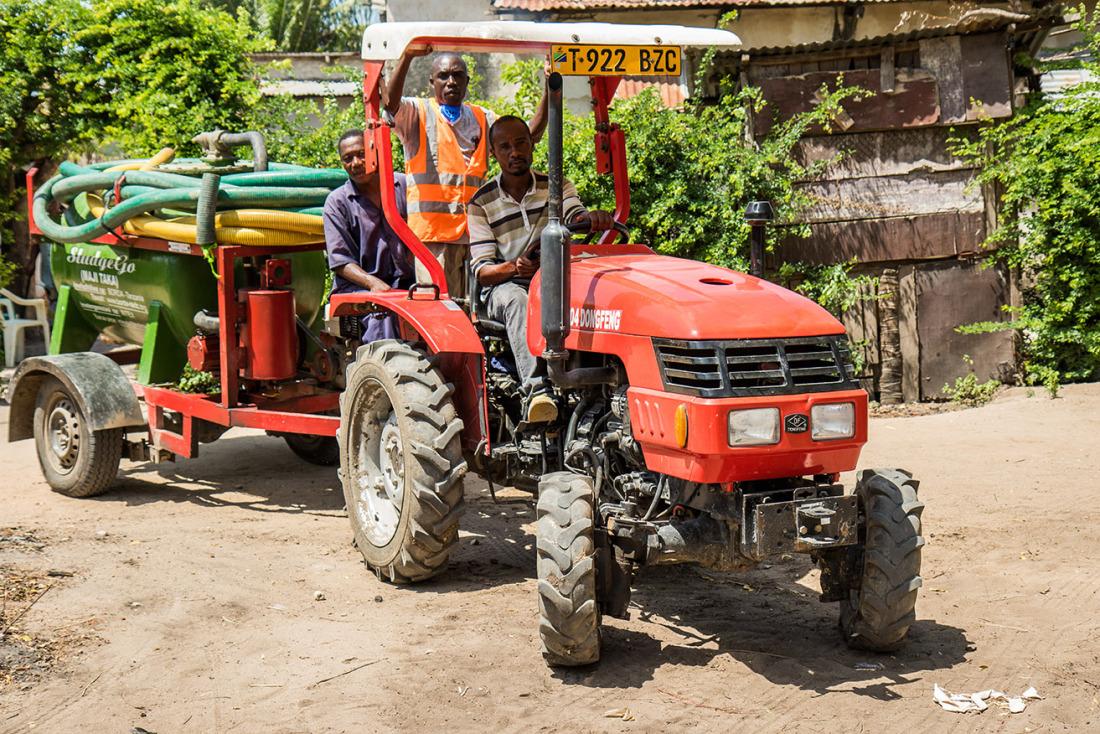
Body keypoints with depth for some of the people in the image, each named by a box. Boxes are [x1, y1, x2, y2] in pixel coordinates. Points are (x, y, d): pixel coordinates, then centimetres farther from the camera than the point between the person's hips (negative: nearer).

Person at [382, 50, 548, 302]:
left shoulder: (482, 118, 21)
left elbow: (529, 134, 16)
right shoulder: (418, 113, 7)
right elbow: (390, 102, -14)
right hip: (432, 225, -4)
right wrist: (407, 56, -28)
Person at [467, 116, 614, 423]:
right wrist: (514, 268, -26)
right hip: (505, 286, -2)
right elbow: (482, 270, -3)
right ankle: (537, 391, -55)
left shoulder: (556, 187, 10)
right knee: (516, 299, -38)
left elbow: (575, 217, -12)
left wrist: (592, 218, -38)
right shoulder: (481, 203, 4)